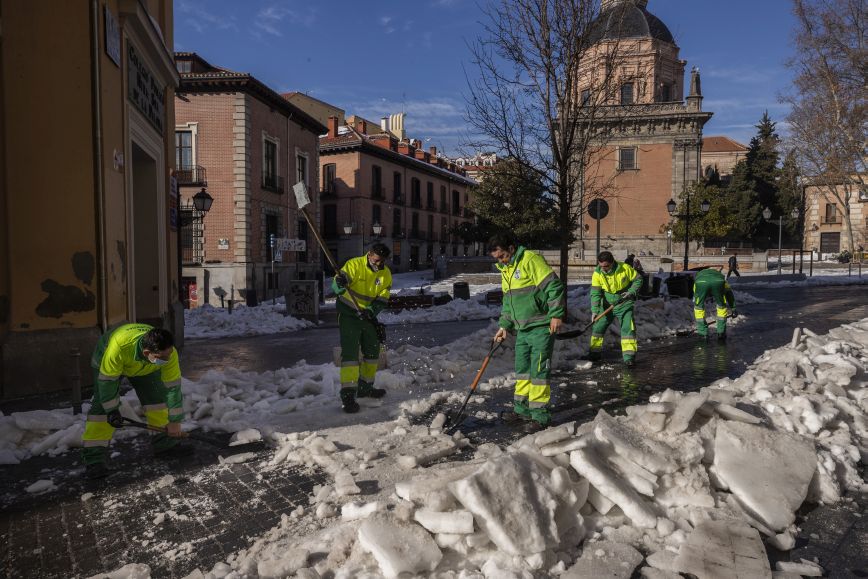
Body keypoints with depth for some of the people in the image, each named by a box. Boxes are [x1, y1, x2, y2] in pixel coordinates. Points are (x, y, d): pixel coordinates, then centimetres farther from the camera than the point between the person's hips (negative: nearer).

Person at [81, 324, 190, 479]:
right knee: (102, 406, -14)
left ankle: (165, 444, 14)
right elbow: (107, 380, -31)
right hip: (107, 361, -3)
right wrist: (112, 410, -23)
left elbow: (173, 386, -24)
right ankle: (93, 457, -7)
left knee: (158, 397, -2)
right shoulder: (119, 346, -47)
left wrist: (174, 421, -17)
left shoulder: (168, 352, -36)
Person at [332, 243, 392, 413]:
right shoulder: (354, 265, -18)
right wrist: (340, 283, -49)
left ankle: (365, 387, 32)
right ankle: (347, 395, -15)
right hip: (348, 314, -6)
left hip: (368, 315, 7)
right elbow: (336, 285, -25)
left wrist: (371, 311, -21)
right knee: (350, 352, -15)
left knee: (373, 350, 15)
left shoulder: (386, 274, -2)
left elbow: (382, 298, -4)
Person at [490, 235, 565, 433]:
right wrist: (504, 325, 14)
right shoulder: (506, 270, 13)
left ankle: (540, 416, 2)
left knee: (538, 370, -6)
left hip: (541, 327, -9)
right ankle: (522, 410, 27)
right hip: (523, 329, 9)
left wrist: (556, 314, -22)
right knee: (521, 369, 15)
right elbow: (507, 302, 21)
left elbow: (554, 286, -20)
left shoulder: (531, 260, -15)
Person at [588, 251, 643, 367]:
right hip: (607, 305, 2)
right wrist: (595, 310, -25)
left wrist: (631, 292, -18)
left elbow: (638, 280, -3)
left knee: (628, 328, -11)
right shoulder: (597, 273, -15)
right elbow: (595, 293, -16)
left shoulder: (625, 268, -18)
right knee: (598, 326, 5)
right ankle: (595, 353, 21)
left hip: (624, 305, -2)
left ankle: (629, 356, -5)